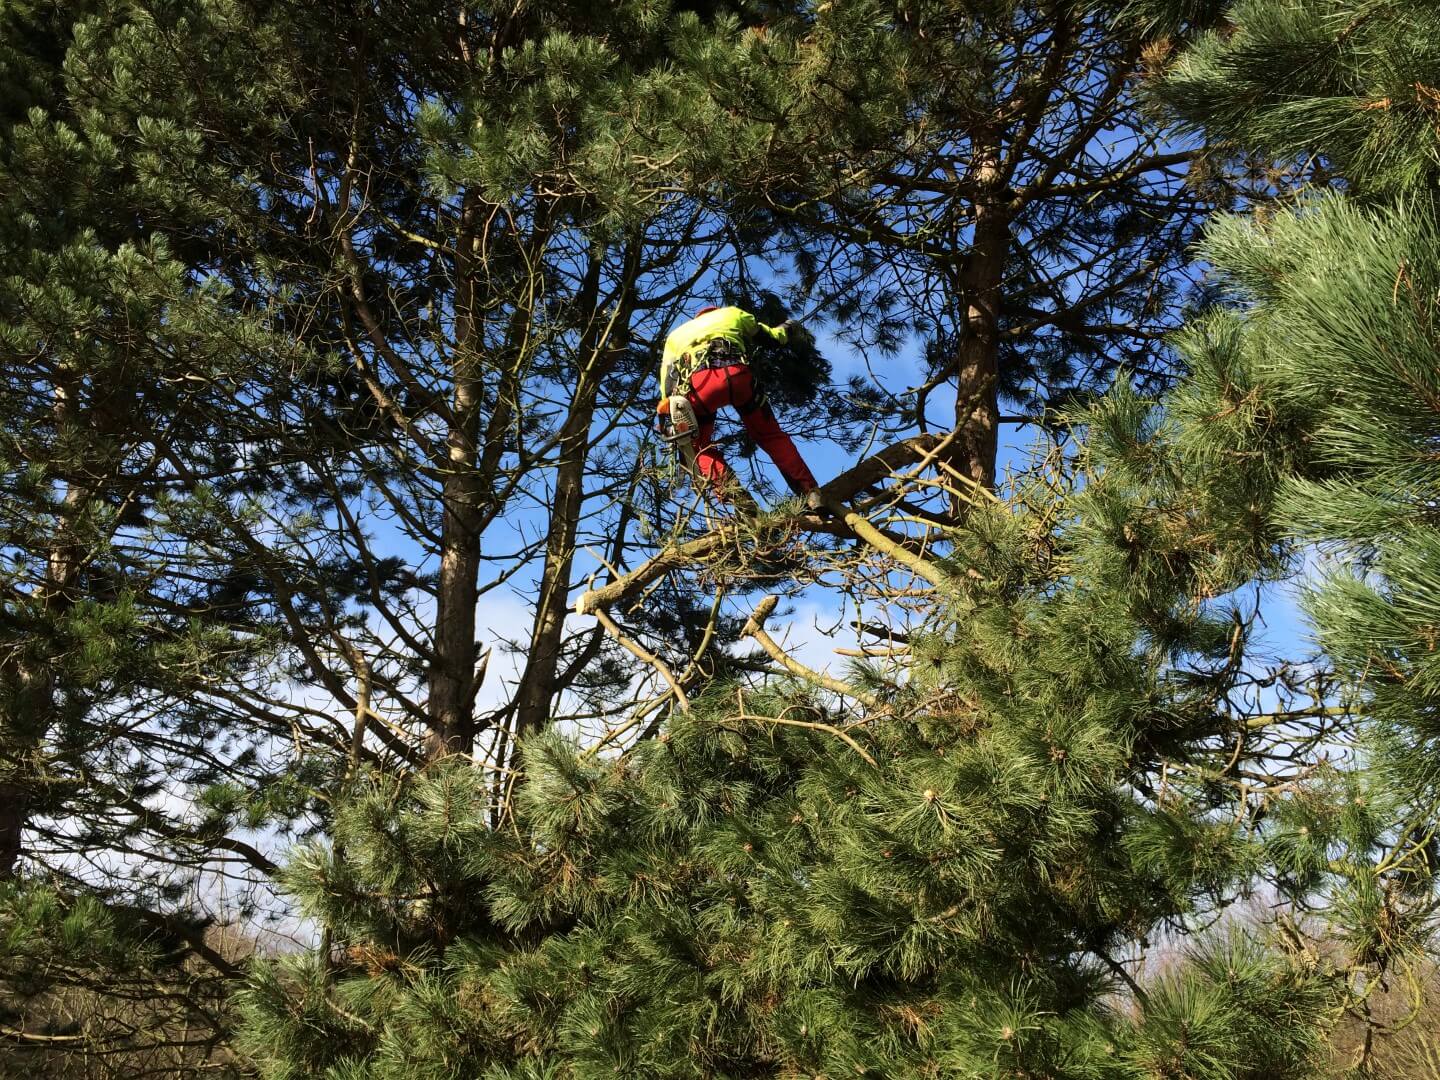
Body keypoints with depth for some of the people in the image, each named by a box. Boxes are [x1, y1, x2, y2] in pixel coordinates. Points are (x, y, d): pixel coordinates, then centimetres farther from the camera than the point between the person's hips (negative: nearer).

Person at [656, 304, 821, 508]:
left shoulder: (676, 334, 39)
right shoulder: (732, 313, 37)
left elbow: (667, 386, 28)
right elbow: (772, 336, 40)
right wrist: (791, 330, 60)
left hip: (697, 383, 0)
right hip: (737, 375, 0)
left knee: (699, 445, 21)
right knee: (772, 437, 18)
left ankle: (731, 491, -3)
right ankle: (811, 495, 11)